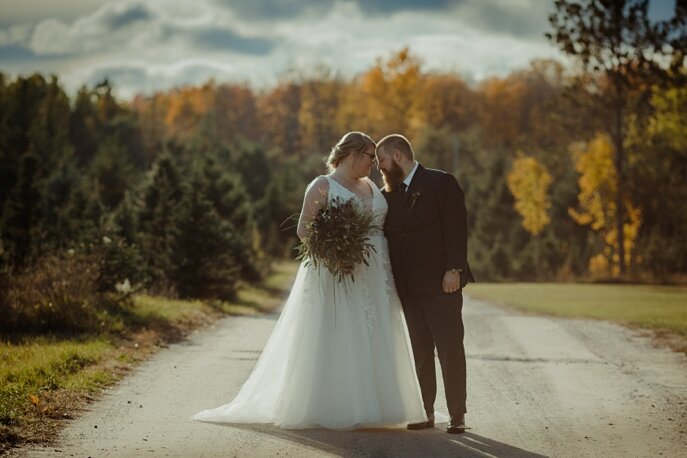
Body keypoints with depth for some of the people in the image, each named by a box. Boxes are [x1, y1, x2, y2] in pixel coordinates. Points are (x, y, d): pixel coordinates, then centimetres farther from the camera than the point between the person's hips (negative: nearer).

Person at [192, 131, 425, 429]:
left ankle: (366, 406, 9)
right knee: (333, 342, -7)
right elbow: (304, 230, -8)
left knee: (370, 342, 5)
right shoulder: (323, 186, -4)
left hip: (373, 278, 7)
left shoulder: (371, 187, 16)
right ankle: (330, 409, -3)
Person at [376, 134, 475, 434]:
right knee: (420, 351, 8)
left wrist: (454, 270, -17)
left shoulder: (441, 183, -4)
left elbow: (457, 228, -9)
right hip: (408, 286, 6)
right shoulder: (388, 193, 13)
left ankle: (457, 415, 1)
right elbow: (386, 236, 10)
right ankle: (426, 412, 13)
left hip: (441, 283, -5)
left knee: (450, 349, -3)